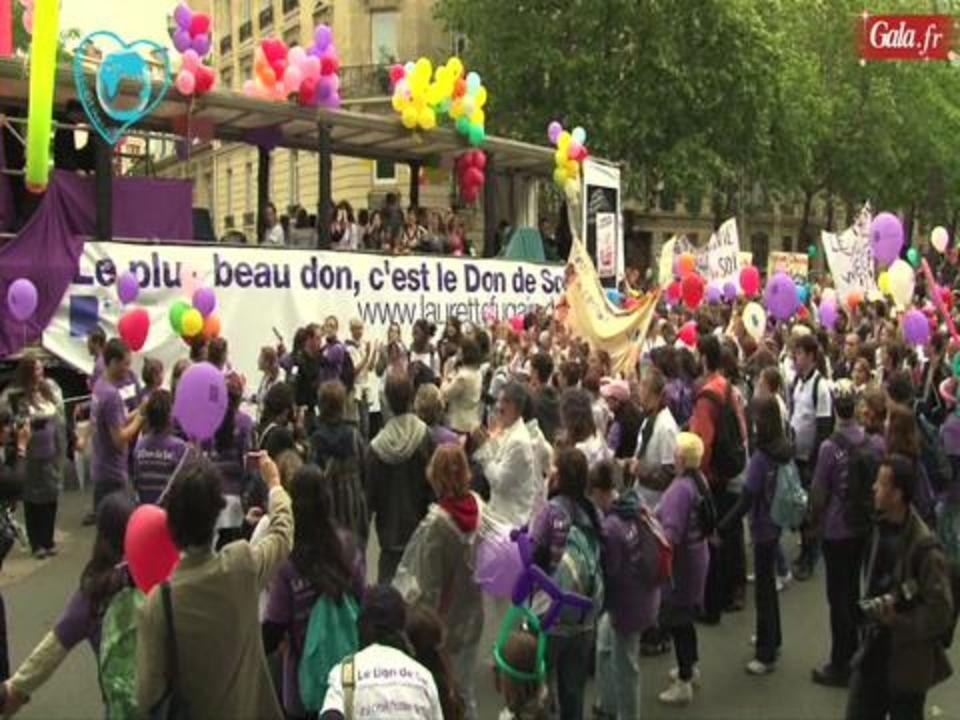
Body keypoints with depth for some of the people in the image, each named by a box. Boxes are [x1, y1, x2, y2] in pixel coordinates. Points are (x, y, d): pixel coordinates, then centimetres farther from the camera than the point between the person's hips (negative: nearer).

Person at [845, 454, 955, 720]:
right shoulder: (881, 528, 0)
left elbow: (941, 611, -18)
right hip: (873, 650, 6)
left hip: (908, 659, -6)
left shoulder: (924, 546, -22)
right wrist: (870, 611, 5)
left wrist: (898, 622, -23)